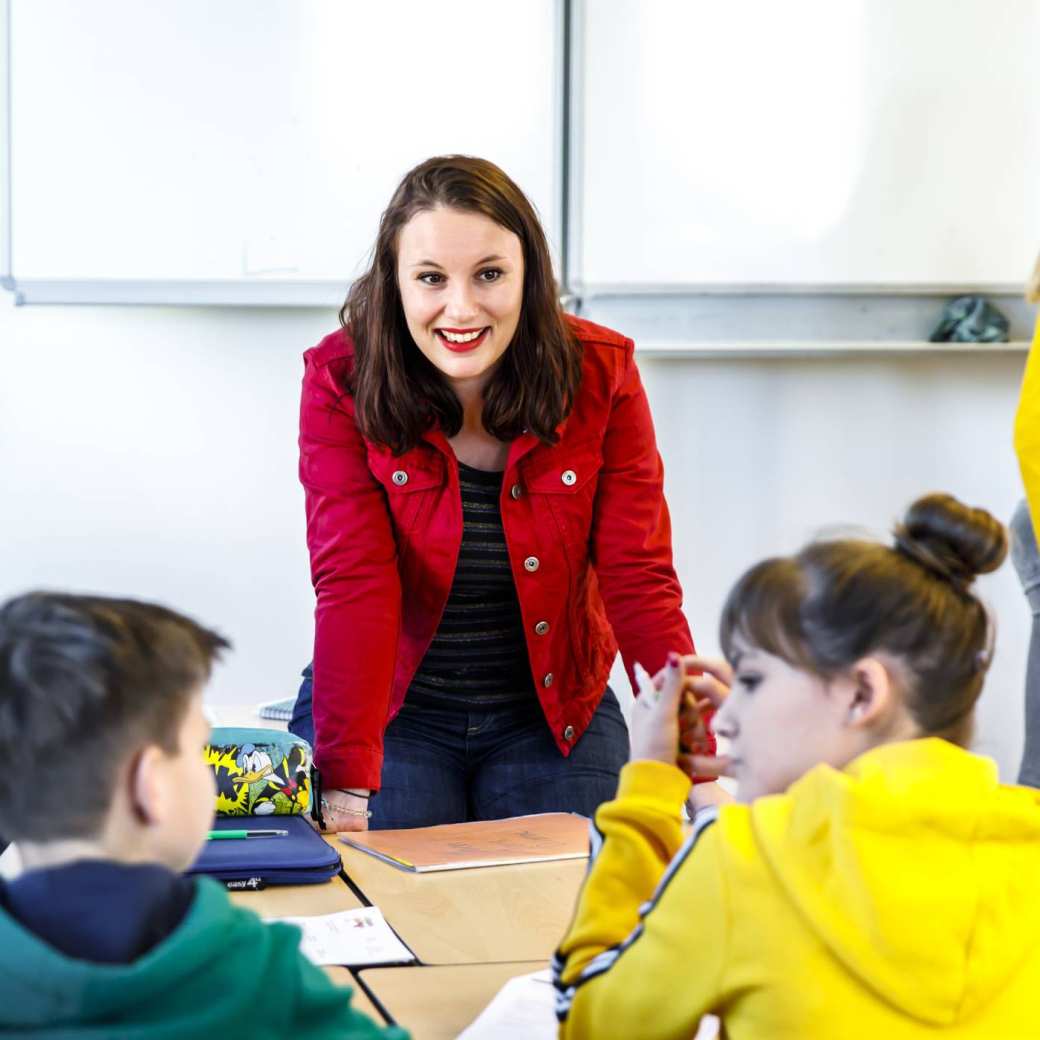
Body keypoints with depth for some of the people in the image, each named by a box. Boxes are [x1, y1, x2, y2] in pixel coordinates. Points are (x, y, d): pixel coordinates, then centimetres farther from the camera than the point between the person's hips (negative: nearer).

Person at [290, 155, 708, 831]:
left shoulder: (601, 374, -12)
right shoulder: (342, 381, -15)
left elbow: (640, 580, -15)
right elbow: (354, 586, -23)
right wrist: (345, 784, -35)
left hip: (556, 717, 1)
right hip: (392, 714, -1)